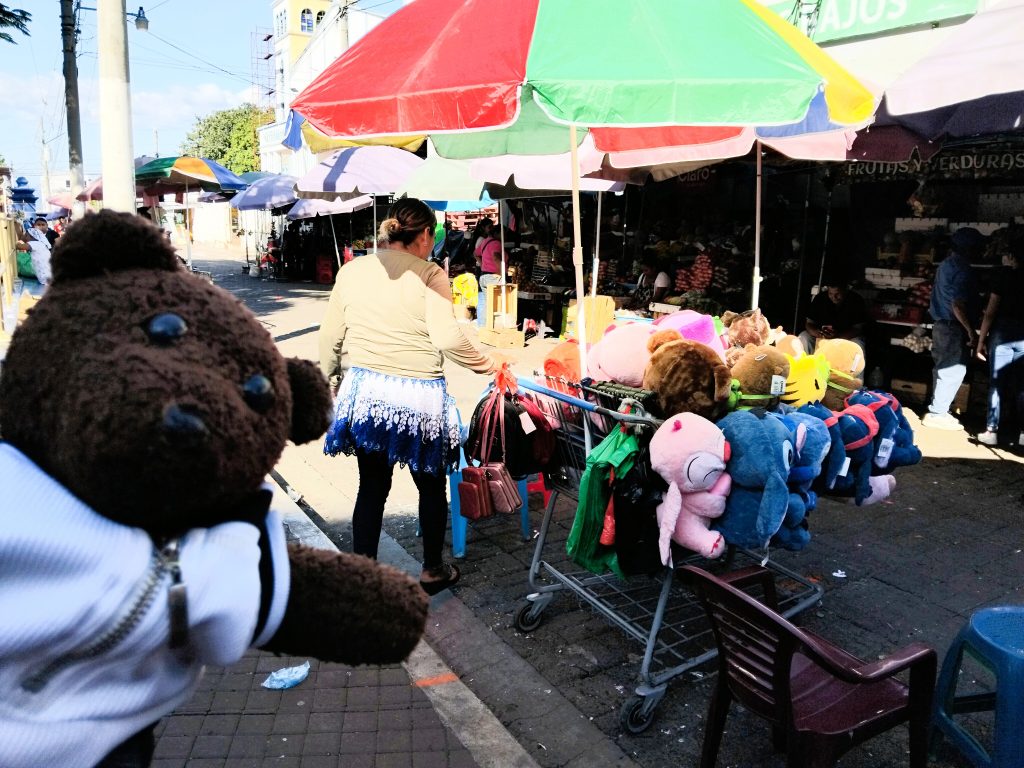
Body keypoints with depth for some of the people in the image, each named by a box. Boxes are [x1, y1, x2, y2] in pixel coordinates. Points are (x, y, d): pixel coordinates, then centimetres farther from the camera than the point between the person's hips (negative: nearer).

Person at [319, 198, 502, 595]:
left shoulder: (352, 270, 4)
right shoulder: (429, 275, -9)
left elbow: (330, 336, 6)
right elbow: (448, 339, -16)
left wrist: (330, 377, 21)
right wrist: (485, 364, -1)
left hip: (364, 391, 4)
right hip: (418, 397, -4)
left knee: (372, 486, 15)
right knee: (432, 486, 16)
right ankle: (433, 571, 31)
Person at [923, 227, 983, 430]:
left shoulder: (946, 264, 10)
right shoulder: (962, 270, -18)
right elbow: (958, 306, -23)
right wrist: (971, 331, -19)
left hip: (940, 324, 10)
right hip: (953, 328, -10)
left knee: (943, 368, 16)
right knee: (954, 370, -3)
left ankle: (938, 409, 23)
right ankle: (936, 414, 1)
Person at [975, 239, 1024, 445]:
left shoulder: (1005, 274, -1)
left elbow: (991, 311, -4)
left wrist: (981, 340, -2)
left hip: (1004, 333, -3)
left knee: (996, 384, 2)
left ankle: (992, 431, 0)